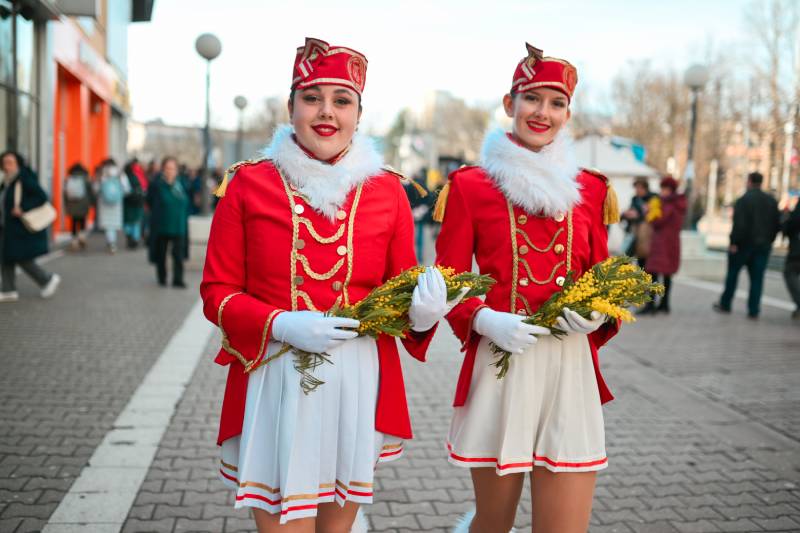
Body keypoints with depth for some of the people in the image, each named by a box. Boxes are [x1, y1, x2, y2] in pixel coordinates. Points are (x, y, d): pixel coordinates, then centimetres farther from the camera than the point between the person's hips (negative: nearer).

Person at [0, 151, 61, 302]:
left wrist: (22, 209, -25)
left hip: (23, 228, -9)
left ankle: (49, 279, 11)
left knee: (22, 259, -5)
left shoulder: (25, 179, -16)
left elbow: (42, 196, -21)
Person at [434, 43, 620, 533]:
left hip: (571, 369, 3)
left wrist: (598, 312, -5)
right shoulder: (471, 185, 0)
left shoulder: (591, 189, 9)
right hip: (499, 366, -2)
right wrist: (485, 320, -17)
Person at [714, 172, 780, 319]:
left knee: (732, 274, 10)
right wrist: (768, 241, 16)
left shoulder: (743, 200, -12)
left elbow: (739, 224, -19)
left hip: (744, 244, -4)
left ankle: (725, 304, 19)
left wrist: (734, 242, -14)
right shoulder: (771, 200, 7)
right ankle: (753, 310, 3)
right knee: (757, 278, 5)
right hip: (763, 245, 4)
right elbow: (777, 224, 10)